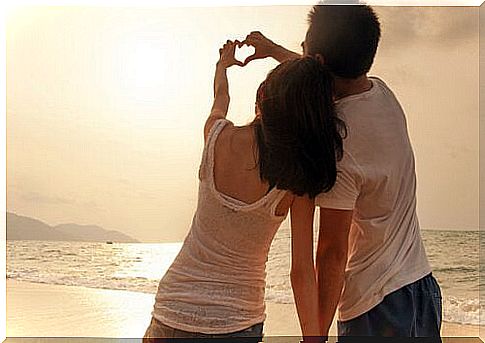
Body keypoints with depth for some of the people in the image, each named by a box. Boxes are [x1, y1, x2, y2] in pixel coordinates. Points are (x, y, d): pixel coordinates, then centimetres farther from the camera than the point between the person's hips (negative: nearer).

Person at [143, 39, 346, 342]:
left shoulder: (218, 135, -10)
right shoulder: (300, 182, -13)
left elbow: (220, 100, 15)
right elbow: (303, 273, -12)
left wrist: (223, 64, 36)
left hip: (175, 309, 2)